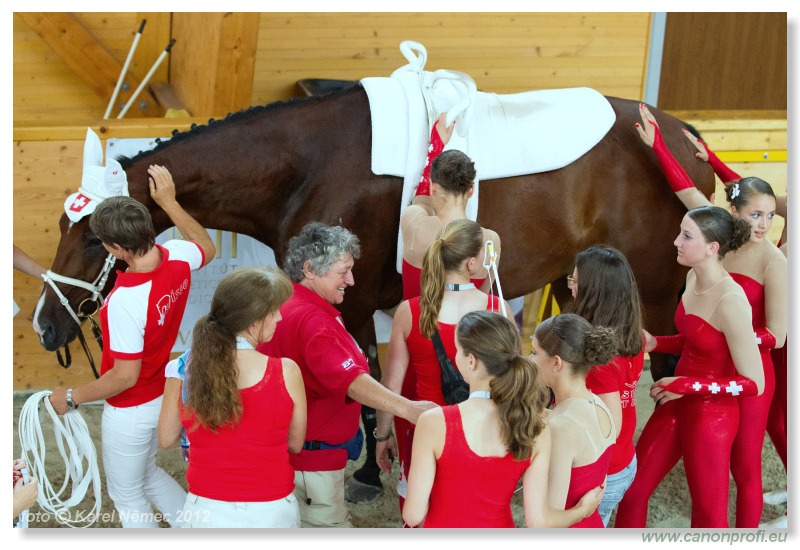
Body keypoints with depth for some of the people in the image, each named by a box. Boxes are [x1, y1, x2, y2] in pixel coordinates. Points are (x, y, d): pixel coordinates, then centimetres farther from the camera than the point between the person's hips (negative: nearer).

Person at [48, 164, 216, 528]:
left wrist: (71, 398, -14)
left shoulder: (126, 300, -36)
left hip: (131, 412, -8)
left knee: (127, 496, 16)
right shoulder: (178, 258, -15)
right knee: (146, 472, 32)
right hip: (163, 396, 8)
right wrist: (169, 202, 13)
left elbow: (125, 376, -28)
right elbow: (207, 248, 12)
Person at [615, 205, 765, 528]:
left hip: (711, 415, -8)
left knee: (708, 512, 11)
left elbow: (754, 383, -24)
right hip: (677, 404, 8)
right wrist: (655, 344, -1)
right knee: (632, 489, 15)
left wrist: (688, 386, -21)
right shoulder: (693, 277, -1)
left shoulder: (730, 301, -27)